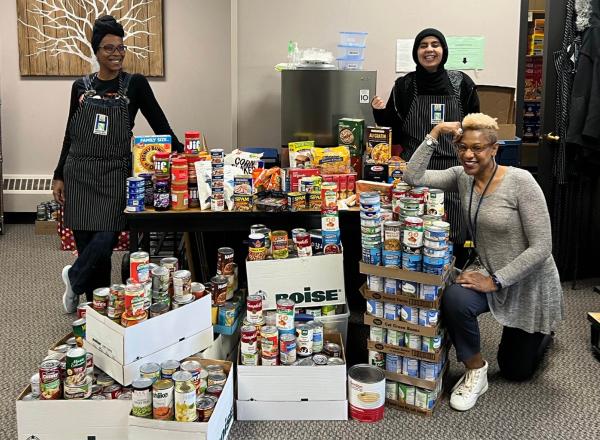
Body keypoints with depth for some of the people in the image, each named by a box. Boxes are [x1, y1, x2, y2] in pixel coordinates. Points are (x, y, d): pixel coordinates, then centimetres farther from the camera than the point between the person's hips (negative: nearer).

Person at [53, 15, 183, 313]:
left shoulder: (135, 85, 1)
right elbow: (70, 134, 13)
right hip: (78, 174, 2)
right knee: (85, 242, 4)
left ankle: (74, 278, 19)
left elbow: (160, 124, 1)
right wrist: (59, 177, 11)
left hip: (114, 175, -2)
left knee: (104, 242, -13)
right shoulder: (81, 87, 8)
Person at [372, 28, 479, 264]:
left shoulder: (461, 83, 4)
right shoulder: (404, 86, 5)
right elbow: (392, 131, 10)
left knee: (452, 238, 1)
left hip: (452, 171, 0)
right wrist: (380, 112, -7)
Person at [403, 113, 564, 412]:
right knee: (454, 300, -34)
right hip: (486, 270, 4)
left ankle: (542, 332, 47)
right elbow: (413, 177, -17)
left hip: (528, 283, -3)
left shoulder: (520, 181, -25)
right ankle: (475, 372, -7)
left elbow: (541, 247, -25)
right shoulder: (462, 177, -7)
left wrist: (495, 281, -28)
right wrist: (434, 135, -21)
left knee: (516, 371, 13)